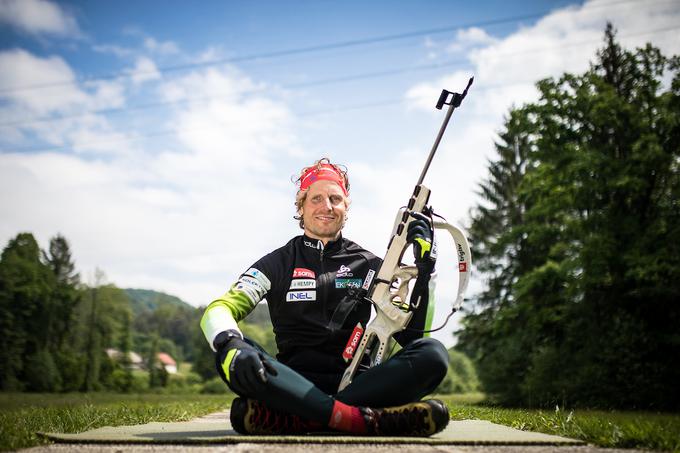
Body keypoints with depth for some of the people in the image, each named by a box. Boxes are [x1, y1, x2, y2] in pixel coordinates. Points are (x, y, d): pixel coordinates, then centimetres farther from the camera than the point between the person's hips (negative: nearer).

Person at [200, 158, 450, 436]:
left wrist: (425, 266, -4)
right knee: (233, 354, -30)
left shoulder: (368, 265, 15)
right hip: (295, 382, -1)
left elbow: (412, 332, 7)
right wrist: (230, 346, -27)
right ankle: (364, 419, -40)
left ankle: (293, 418, -38)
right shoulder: (279, 263, 11)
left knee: (432, 353, -26)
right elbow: (218, 309, -3)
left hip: (356, 381, 2)